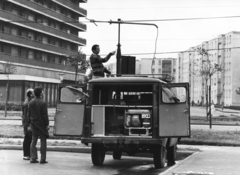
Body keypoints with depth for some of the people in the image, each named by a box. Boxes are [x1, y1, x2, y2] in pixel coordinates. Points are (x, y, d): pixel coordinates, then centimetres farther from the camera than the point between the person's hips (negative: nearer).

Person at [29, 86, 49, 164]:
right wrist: (47, 124, -9)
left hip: (34, 124, 6)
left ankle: (33, 158, 9)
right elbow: (45, 115, -15)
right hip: (41, 124, -6)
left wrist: (31, 123, 15)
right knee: (43, 141, 1)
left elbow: (29, 114, 9)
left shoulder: (31, 102, 5)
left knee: (34, 141, 10)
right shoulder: (43, 103, -15)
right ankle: (42, 159, 0)